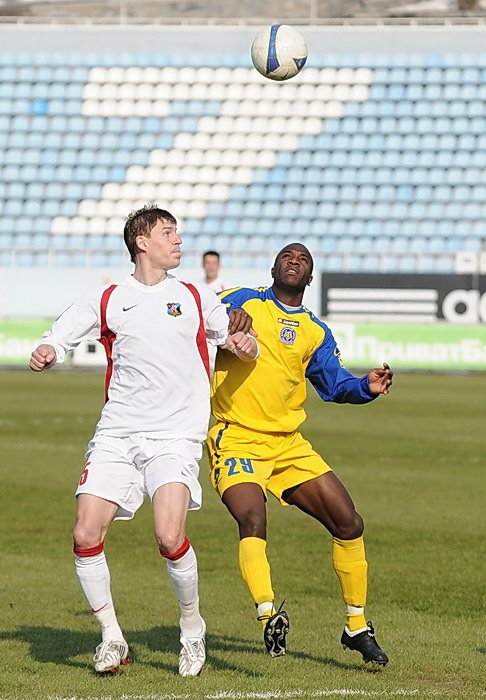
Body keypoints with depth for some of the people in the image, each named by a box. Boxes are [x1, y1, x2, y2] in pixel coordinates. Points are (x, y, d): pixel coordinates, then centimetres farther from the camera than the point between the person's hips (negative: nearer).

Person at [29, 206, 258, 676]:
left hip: (175, 438, -2)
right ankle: (111, 638, 8)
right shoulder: (106, 301, 12)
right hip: (116, 436, 2)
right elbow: (56, 340, 13)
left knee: (169, 537, -21)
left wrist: (244, 343, -6)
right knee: (86, 536, -11)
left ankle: (192, 628, 4)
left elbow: (243, 345, 18)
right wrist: (44, 354, -11)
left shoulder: (196, 299, 12)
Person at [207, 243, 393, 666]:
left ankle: (357, 626, 13)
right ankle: (268, 615, -41)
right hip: (237, 440, -5)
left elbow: (336, 384, 11)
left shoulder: (316, 332, 15)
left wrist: (366, 387, -7)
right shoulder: (240, 302, 5)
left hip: (289, 446, 5)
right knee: (252, 521, -30)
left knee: (349, 524, 0)